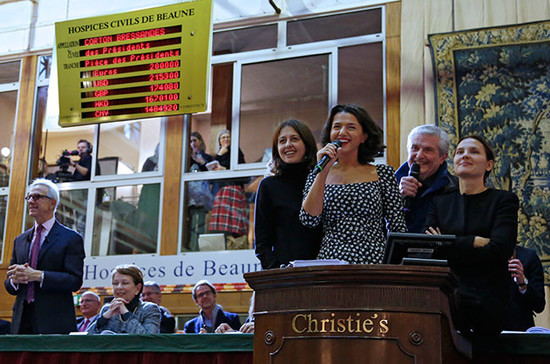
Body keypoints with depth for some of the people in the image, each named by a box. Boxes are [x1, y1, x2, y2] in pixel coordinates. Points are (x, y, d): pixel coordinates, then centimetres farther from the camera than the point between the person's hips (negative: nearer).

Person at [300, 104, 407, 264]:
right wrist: (323, 172, -5)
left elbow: (398, 228, 8)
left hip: (374, 261, 0)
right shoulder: (317, 176, 11)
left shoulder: (382, 173, 8)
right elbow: (309, 219, -3)